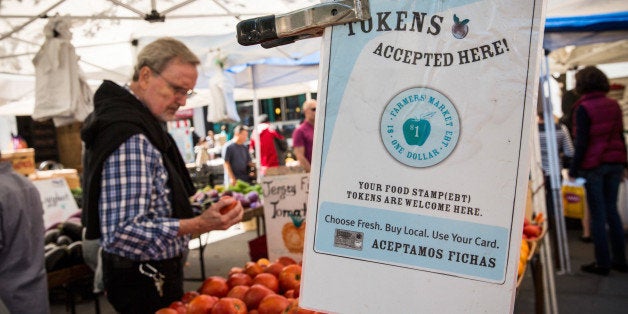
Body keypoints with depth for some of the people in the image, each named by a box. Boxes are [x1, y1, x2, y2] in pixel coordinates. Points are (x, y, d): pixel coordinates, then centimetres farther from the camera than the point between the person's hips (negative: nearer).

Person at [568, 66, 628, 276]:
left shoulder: (583, 108, -11)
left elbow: (581, 142, -13)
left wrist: (574, 170, -9)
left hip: (593, 164, -6)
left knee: (597, 214, 0)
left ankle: (603, 263, 6)